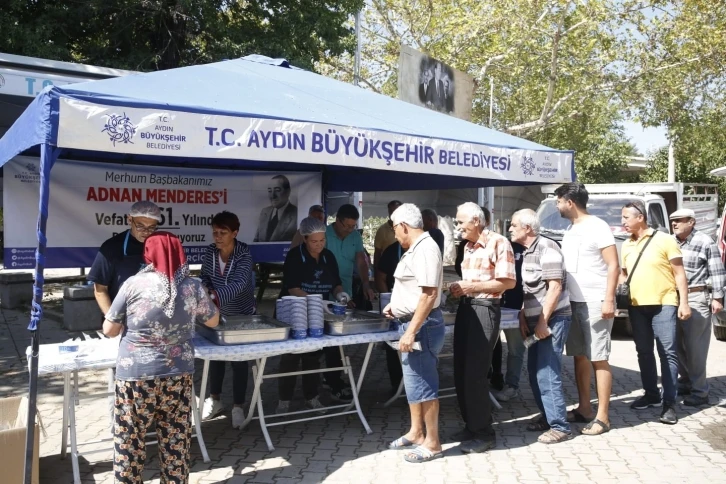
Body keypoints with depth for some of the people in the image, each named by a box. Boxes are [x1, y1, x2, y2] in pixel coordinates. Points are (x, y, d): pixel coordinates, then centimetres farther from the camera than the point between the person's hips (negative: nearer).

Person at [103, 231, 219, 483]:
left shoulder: (133, 284, -9)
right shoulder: (193, 287, -2)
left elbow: (109, 330, -2)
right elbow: (213, 321, 14)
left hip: (136, 376, -2)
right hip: (178, 375, 2)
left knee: (129, 441, 12)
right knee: (176, 440, 14)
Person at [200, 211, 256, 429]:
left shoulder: (244, 255, -25)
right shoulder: (210, 252, -10)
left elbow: (238, 284, -39)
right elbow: (205, 278, 1)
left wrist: (213, 297, -56)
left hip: (242, 314, -4)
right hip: (218, 313, 4)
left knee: (239, 360, 3)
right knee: (215, 355, 15)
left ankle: (238, 407, 17)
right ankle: (215, 399, 32)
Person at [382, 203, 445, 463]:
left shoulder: (425, 249, -19)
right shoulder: (416, 248, 14)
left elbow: (429, 294, -26)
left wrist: (411, 331, -27)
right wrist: (397, 306, 24)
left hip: (421, 325, -11)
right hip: (413, 323, 11)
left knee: (422, 384, -2)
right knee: (413, 381, 17)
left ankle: (432, 443, 9)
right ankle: (416, 433, 30)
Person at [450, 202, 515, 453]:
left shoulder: (498, 242, -11)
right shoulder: (468, 246, 15)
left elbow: (508, 282, -16)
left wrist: (470, 287, -17)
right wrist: (460, 288, 4)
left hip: (484, 310, -8)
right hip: (465, 308, 9)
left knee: (475, 374, -6)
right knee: (461, 372, 11)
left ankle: (484, 433, 7)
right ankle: (471, 425, 25)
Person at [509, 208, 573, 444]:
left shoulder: (547, 247, -15)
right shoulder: (528, 251, 13)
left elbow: (555, 287, -20)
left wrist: (543, 322, -19)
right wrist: (523, 317, 11)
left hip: (552, 319, -9)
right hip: (536, 320, 9)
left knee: (547, 374, -8)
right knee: (535, 372, 13)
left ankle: (560, 426, 2)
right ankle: (547, 416, 26)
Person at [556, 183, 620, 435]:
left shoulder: (597, 226, -8)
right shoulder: (570, 230, 16)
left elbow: (613, 265, -12)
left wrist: (608, 300, -19)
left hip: (595, 303, -8)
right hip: (573, 302, 8)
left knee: (599, 359, -4)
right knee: (579, 357, 11)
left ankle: (602, 417, 1)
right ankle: (584, 409, 20)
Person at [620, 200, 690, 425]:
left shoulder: (664, 240, -4)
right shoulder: (626, 246, 12)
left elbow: (679, 273, -3)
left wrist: (684, 303, -9)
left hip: (663, 304, -6)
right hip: (636, 306, 6)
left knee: (667, 352, -6)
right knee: (644, 352, 12)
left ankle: (669, 403, -2)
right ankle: (651, 394, 25)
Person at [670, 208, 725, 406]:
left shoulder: (705, 242, -5)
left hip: (695, 298, -6)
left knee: (695, 347, -4)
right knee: (678, 344, 11)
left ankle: (700, 391, 2)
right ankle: (686, 381, 25)